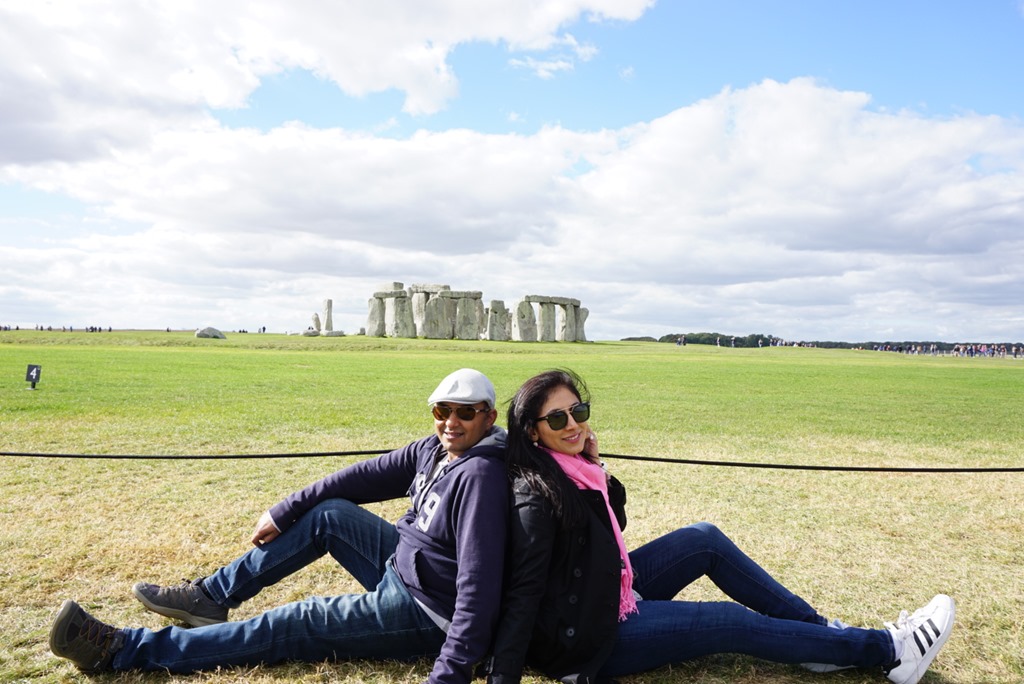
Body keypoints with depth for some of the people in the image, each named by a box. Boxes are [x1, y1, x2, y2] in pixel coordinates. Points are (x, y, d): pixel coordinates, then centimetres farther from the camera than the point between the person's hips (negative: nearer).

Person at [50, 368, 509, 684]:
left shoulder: (479, 475, -27)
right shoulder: (433, 450, 0)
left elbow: (478, 581, -32)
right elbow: (365, 477, 6)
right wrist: (283, 514, 10)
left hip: (421, 614, -8)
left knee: (289, 628, -8)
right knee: (328, 513, 8)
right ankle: (210, 597, 20)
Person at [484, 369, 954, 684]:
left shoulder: (570, 467, 0)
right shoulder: (537, 495, -26)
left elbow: (613, 528, 9)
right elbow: (524, 591, -26)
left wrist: (596, 470, -6)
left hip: (603, 589, 9)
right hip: (588, 638, -9)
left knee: (705, 539, 5)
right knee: (732, 623, -7)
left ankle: (821, 632, 13)